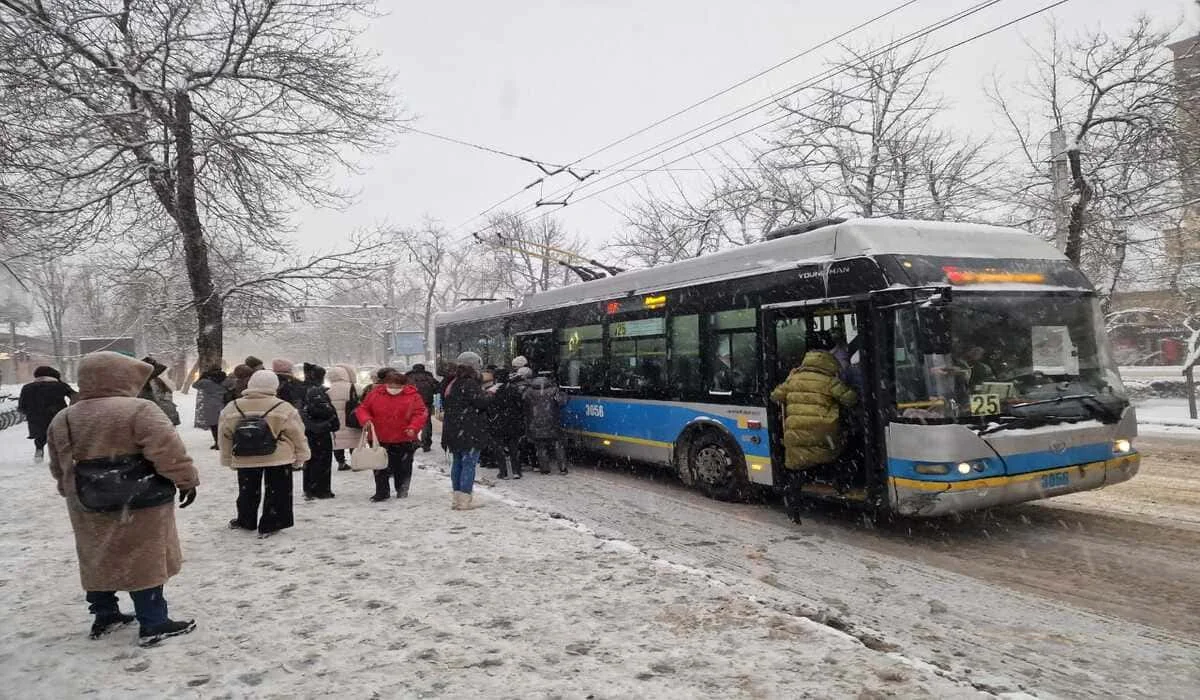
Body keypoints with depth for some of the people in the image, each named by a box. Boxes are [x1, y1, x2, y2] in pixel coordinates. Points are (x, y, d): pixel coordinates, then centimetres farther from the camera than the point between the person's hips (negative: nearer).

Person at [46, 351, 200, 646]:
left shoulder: (62, 420, 6)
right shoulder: (139, 410, -18)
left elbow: (59, 467, 16)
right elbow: (167, 451, -23)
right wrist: (186, 480, -12)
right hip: (138, 504, -6)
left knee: (99, 561, 21)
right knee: (144, 561, 2)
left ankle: (104, 616, 33)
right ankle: (154, 625, 9)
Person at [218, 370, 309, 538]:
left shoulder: (231, 409, -2)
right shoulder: (283, 408, -12)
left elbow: (224, 438, 6)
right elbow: (298, 435, -6)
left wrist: (228, 459, 18)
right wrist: (300, 457, 6)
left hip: (244, 460, 3)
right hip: (278, 459, -3)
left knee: (247, 491, 21)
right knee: (276, 492, 8)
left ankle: (245, 521, 35)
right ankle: (269, 525, 9)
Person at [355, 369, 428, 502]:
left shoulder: (413, 396, -7)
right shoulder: (375, 394, 0)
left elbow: (421, 413, -9)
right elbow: (362, 408, 6)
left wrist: (413, 427, -24)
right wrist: (365, 420, -14)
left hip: (404, 441, -2)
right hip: (379, 440, 2)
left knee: (403, 468, 10)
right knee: (380, 467, 9)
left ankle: (402, 491, 29)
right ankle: (381, 492, 23)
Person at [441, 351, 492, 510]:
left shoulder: (452, 383, 14)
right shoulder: (470, 384, -15)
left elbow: (445, 405, 19)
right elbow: (480, 402, -20)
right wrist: (490, 394, -3)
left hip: (453, 431, 9)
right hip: (470, 432, -9)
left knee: (457, 462, 15)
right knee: (469, 463, -4)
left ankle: (457, 496, 21)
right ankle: (464, 498, -4)